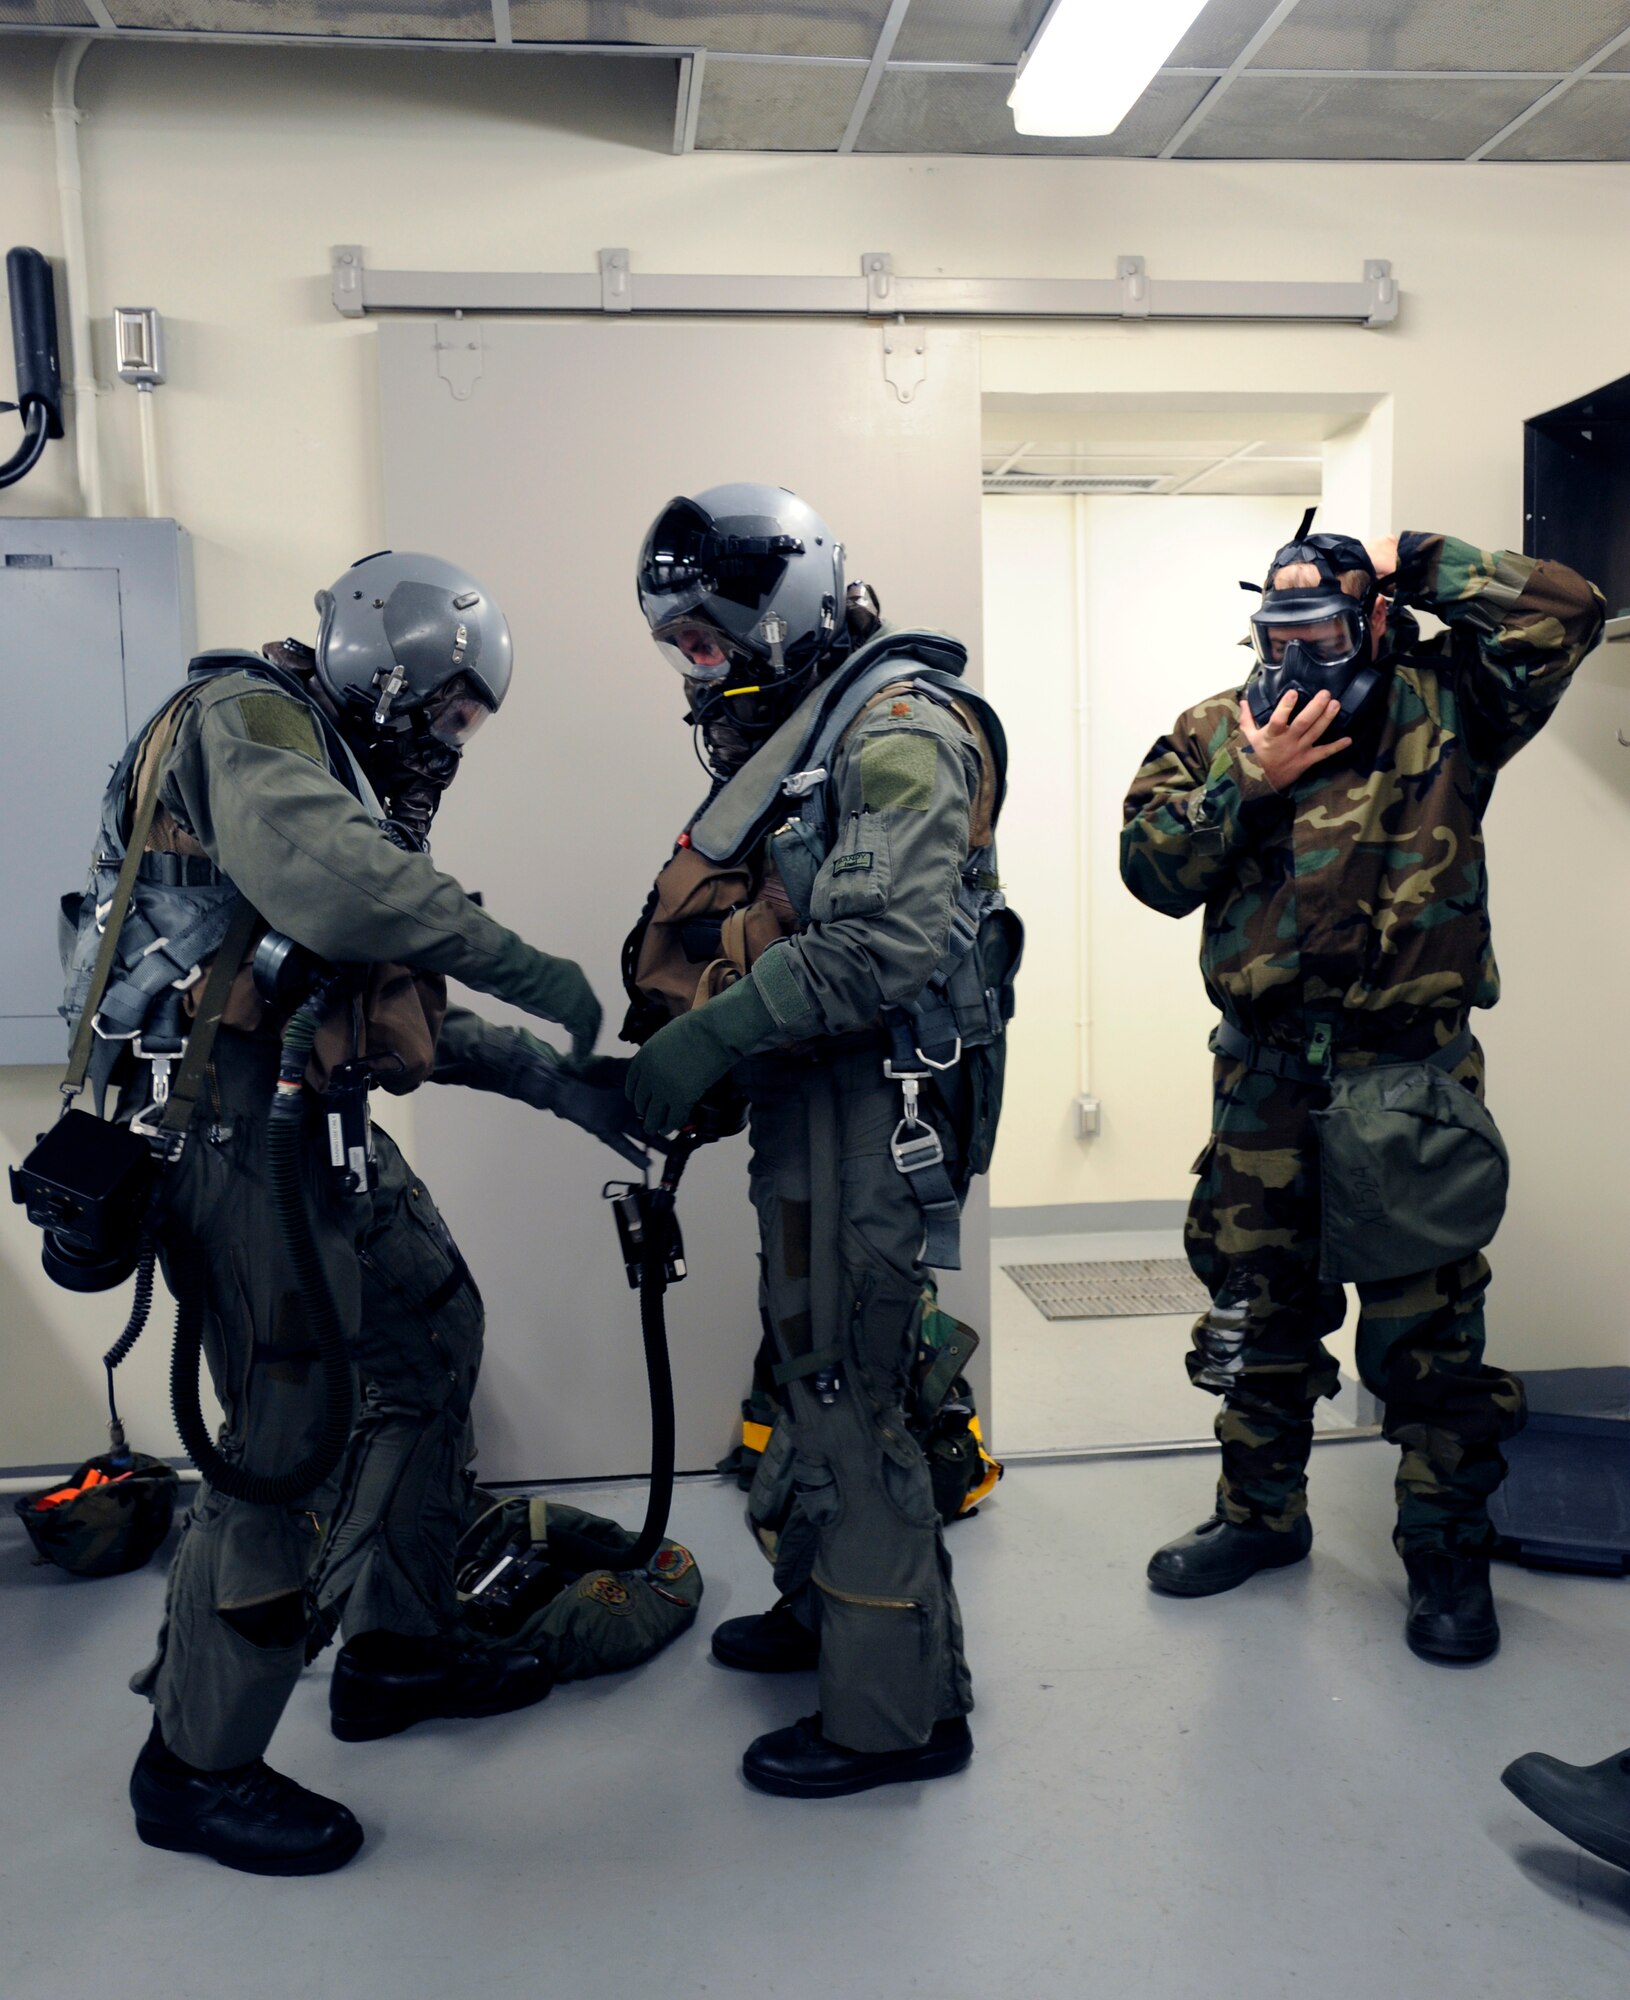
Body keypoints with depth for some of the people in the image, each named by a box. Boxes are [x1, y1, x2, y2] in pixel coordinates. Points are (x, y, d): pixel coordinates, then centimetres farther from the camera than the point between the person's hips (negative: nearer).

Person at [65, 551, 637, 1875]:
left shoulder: (352, 786, 22)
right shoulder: (245, 716, -7)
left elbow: (406, 1012, 19)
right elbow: (315, 872, -30)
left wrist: (558, 1081, 10)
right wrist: (528, 968, -23)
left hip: (318, 1126, 10)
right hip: (235, 1129, -10)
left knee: (434, 1342, 16)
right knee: (296, 1442, -5)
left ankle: (397, 1650, 31)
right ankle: (196, 1768, 14)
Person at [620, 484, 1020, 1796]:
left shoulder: (898, 722, -13)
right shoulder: (791, 733, 18)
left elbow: (889, 940, -26)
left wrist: (714, 1034, -24)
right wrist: (668, 1019, 1)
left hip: (877, 1099, -10)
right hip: (807, 1096, 10)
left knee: (851, 1392, -4)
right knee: (812, 1360, 20)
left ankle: (900, 1709, 11)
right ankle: (823, 1606, 39)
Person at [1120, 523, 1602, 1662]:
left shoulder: (1445, 707, 1)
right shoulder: (1215, 733, 8)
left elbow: (1566, 610, -11)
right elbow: (1154, 872, 0)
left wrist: (1412, 563, -5)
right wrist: (1249, 782, -11)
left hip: (1407, 1075, -3)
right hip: (1265, 1075, 4)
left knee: (1424, 1315, 3)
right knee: (1258, 1301, 15)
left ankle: (1450, 1548, 22)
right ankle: (1262, 1511, 34)